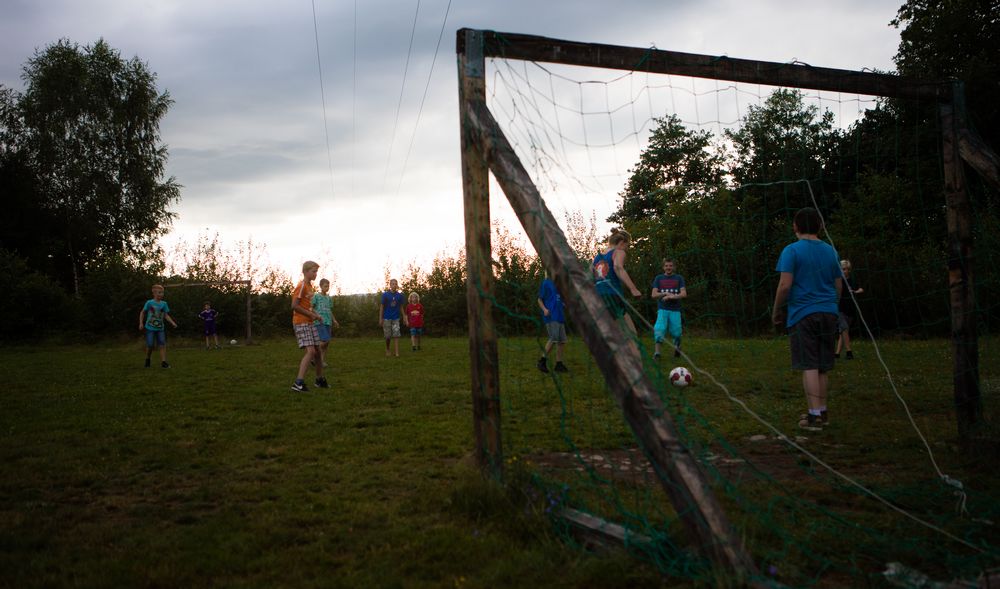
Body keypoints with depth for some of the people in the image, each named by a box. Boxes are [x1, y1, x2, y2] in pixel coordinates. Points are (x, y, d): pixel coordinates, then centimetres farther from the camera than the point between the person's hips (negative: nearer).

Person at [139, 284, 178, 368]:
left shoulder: (164, 304, 1)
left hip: (160, 328, 3)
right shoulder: (149, 303, -6)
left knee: (163, 345, -6)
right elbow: (142, 313, 4)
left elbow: (166, 315, 4)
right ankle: (147, 360, 23)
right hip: (150, 328, -3)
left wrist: (173, 323, -9)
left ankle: (163, 362, -7)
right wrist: (141, 323, -4)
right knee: (150, 345, -1)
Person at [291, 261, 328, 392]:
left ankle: (320, 379, 28)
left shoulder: (309, 285, 15)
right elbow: (294, 306, -20)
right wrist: (312, 315, -16)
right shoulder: (301, 286, -13)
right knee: (310, 351, -19)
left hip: (310, 323, 9)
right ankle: (299, 383, -23)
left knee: (317, 351, 14)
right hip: (301, 323, -9)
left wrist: (316, 314, 9)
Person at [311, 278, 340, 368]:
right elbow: (311, 308, -2)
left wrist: (334, 320, 11)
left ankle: (323, 360, 10)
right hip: (319, 322, -6)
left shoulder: (329, 298, 17)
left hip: (328, 322, 6)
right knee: (325, 340, -17)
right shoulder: (316, 296, 0)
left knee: (327, 342, 3)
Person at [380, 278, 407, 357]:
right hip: (387, 318, -1)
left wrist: (404, 317, 5)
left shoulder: (399, 295, 0)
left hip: (396, 318, 1)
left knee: (396, 335, -6)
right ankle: (387, 349, 29)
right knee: (388, 336, 6)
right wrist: (380, 318, -8)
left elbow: (401, 307, 8)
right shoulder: (385, 294, -6)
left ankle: (397, 352, -9)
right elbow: (382, 307, -4)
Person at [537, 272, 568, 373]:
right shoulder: (545, 283, -1)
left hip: (559, 316, 7)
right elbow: (540, 299, -3)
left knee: (561, 340, 5)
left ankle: (559, 364, 10)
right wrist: (544, 309, -19)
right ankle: (542, 360, -4)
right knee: (553, 339, -14)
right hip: (551, 316, -7)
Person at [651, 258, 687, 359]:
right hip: (662, 309, 0)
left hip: (675, 310, 0)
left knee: (676, 332, -1)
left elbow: (684, 294, -3)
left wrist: (671, 296, -18)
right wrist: (666, 293, -13)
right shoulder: (658, 278, 8)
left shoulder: (679, 278, 7)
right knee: (659, 329, -17)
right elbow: (654, 294, 2)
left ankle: (677, 348, 28)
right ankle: (657, 352, -14)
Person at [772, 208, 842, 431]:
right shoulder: (830, 251, 10)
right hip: (828, 313, 5)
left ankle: (815, 416, -6)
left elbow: (785, 285, -12)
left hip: (802, 314, -5)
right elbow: (838, 287, 14)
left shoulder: (792, 250, -6)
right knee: (823, 367, 13)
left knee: (809, 366, -5)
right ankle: (822, 412, 20)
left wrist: (776, 310, 0)